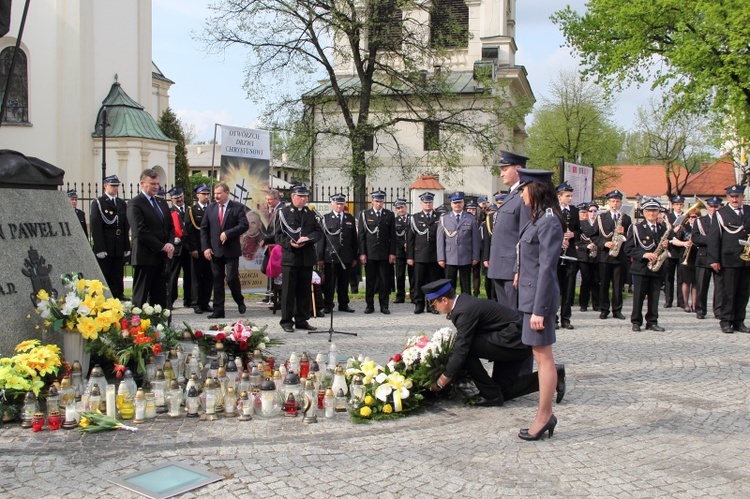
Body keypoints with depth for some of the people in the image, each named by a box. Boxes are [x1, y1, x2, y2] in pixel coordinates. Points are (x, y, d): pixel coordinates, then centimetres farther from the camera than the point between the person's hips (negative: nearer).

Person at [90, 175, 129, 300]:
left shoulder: (122, 204, 16)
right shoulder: (98, 203, -1)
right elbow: (95, 228, -8)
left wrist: (127, 247, 8)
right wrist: (100, 249, -15)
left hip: (119, 249, 5)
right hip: (104, 249, -5)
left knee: (118, 278, 7)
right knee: (104, 278, 0)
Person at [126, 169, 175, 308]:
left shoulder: (162, 203, 18)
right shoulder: (135, 204, -6)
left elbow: (171, 227, 18)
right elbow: (141, 231, -14)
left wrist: (170, 244, -2)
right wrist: (162, 246, -14)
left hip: (162, 257, 7)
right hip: (145, 257, -7)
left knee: (160, 296, 8)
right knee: (141, 296, -1)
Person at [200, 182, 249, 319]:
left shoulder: (237, 207, -2)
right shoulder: (210, 208, 9)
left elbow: (244, 225, -12)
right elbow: (204, 229, 9)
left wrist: (228, 233, -19)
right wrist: (205, 247, -1)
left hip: (231, 250, -3)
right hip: (215, 250, 4)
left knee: (232, 279, -8)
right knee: (217, 281, 6)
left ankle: (240, 301, 19)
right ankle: (218, 310, 11)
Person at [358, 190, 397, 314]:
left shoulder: (389, 215, 7)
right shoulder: (364, 214, 5)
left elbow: (392, 235, 6)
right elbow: (361, 235, 2)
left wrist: (392, 253, -1)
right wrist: (362, 253, -4)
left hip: (385, 254, 1)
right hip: (369, 254, -1)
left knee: (385, 281, 2)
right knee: (370, 281, 4)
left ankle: (384, 306, 10)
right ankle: (369, 305, 12)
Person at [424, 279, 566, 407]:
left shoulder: (464, 311, -22)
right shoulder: (464, 301, 8)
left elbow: (461, 350, -23)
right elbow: (460, 341, 17)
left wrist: (440, 382, -16)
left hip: (514, 342, -11)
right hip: (519, 341, 11)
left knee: (466, 349, -19)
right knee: (503, 390, 16)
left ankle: (491, 395, -6)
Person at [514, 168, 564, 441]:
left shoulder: (549, 222, -17)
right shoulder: (538, 218, 13)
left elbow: (547, 267, -20)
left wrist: (539, 309, -20)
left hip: (540, 295, -10)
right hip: (530, 292, 10)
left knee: (543, 357, -2)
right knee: (540, 356, 13)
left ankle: (543, 416, 6)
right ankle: (546, 414, 21)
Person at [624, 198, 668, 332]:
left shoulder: (663, 229, 14)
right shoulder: (636, 228, 0)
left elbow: (666, 244, 23)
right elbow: (628, 249, -5)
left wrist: (666, 246, -1)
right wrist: (644, 254, -17)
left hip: (657, 268, 4)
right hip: (640, 268, -4)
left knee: (654, 297, 6)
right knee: (638, 296, -2)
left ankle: (652, 322, 14)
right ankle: (636, 322, 7)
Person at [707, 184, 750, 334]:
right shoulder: (721, 214, 0)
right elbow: (713, 237, -4)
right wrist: (714, 259, -10)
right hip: (729, 260, -4)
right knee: (728, 292, -2)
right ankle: (726, 321, 5)